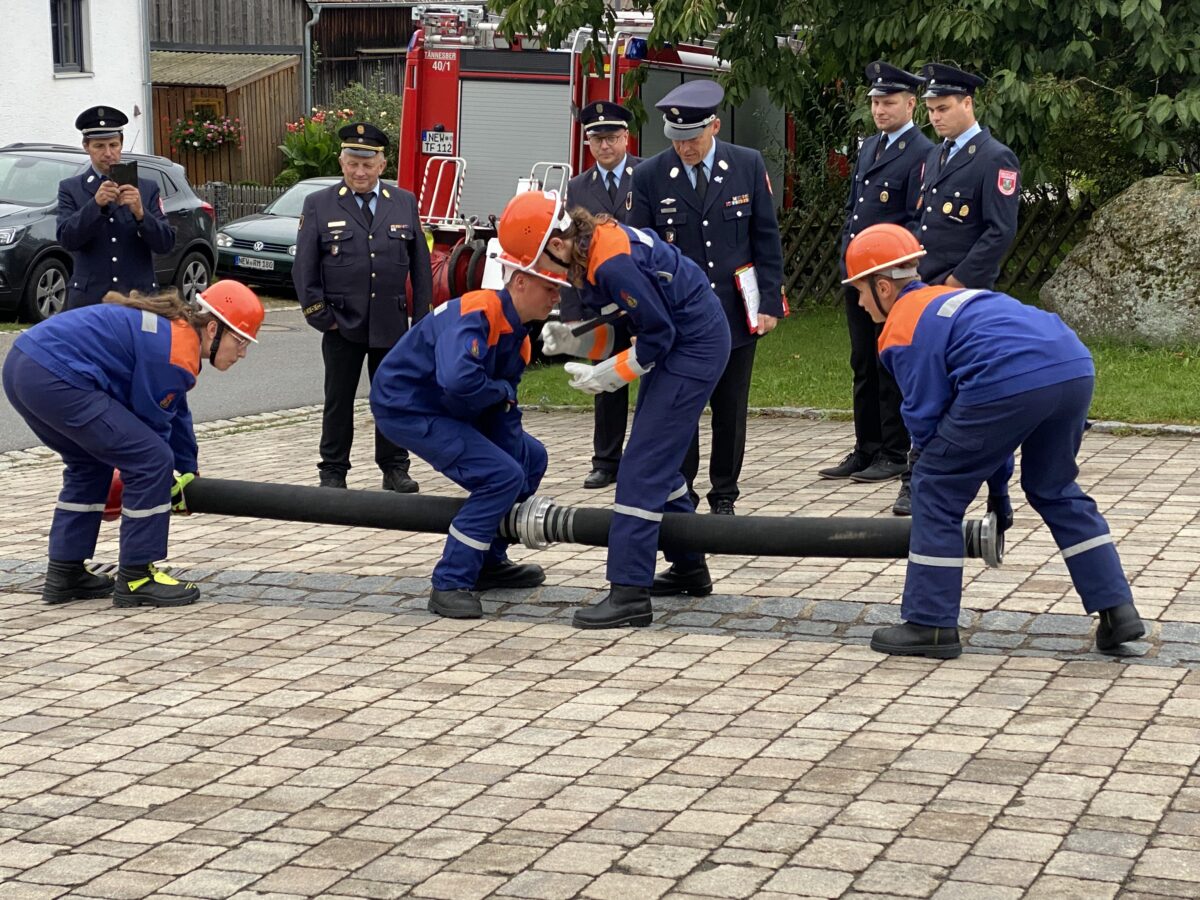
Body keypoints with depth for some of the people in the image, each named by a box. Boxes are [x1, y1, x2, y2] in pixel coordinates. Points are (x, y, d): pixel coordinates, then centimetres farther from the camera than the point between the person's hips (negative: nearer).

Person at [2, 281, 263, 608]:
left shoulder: (174, 327, 21)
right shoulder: (176, 352, -9)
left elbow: (176, 412, 31)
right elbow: (152, 421, -1)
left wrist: (187, 471, 39)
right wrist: (170, 487, 14)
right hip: (55, 379, -11)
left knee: (89, 465, 28)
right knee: (152, 462, -5)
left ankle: (64, 574, 30)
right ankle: (135, 579, 3)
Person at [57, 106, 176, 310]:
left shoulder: (147, 188, 10)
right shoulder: (70, 189, 8)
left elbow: (165, 244, 2)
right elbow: (66, 239, -6)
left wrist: (140, 213, -16)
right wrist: (96, 204, -20)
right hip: (89, 300, -1)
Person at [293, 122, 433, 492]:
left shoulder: (404, 203, 7)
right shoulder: (319, 205, 1)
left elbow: (421, 264, 9)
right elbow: (304, 266, 1)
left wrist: (421, 318, 4)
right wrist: (318, 315, -5)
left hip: (392, 324, 2)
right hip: (342, 323, -1)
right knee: (338, 401, 6)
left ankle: (395, 468, 18)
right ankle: (333, 472, 15)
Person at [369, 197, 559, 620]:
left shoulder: (516, 335, 6)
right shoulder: (476, 313, -25)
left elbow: (503, 417, 6)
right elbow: (458, 379, -44)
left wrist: (523, 507, -2)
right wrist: (502, 390, -21)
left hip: (446, 410, 10)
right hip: (405, 406, -10)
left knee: (530, 458, 17)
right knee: (501, 477, -21)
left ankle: (488, 562, 25)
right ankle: (450, 585, -15)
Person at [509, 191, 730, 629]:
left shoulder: (613, 264, -28)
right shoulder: (590, 244, 2)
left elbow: (657, 334, -21)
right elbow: (617, 322, 12)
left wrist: (605, 376, -12)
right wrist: (573, 339, -3)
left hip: (694, 347, -10)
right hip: (677, 341, 10)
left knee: (643, 465, -12)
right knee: (659, 458, 18)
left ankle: (630, 592, -12)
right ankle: (688, 568, 30)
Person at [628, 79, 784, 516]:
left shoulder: (748, 165, 0)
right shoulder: (650, 176, -3)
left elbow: (766, 238, 4)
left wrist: (770, 301, -2)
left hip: (736, 312, 1)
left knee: (731, 411, 9)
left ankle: (724, 497, 21)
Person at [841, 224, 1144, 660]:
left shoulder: (903, 329, 10)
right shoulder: (951, 298, 35)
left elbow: (926, 421, 7)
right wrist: (997, 486, 38)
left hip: (1011, 381, -8)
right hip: (1075, 367, 9)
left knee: (935, 491, 9)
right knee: (1055, 489, 28)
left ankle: (930, 625, 12)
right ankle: (1118, 610, 24)